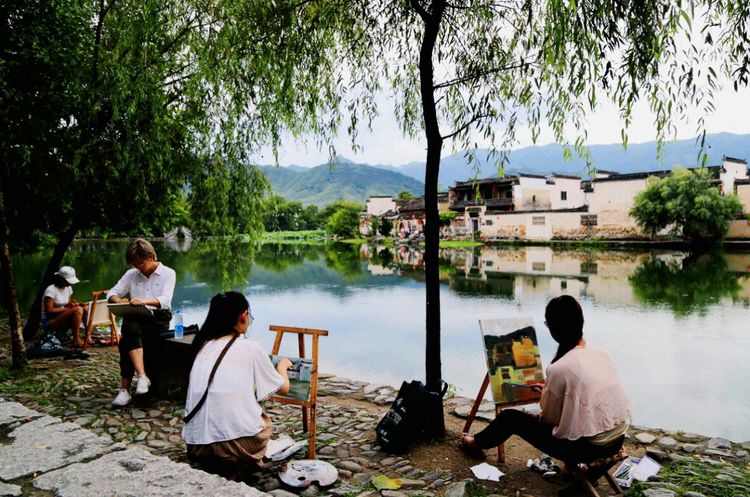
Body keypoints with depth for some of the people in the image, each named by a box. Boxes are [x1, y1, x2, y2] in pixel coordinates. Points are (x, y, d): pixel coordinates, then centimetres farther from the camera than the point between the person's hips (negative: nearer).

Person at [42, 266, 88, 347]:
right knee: (77, 310, -30)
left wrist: (76, 304, -9)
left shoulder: (68, 288, 8)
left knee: (85, 308, -15)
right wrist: (67, 308, -22)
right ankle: (76, 340, -25)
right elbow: (49, 310, -20)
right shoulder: (51, 290, -16)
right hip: (50, 321, -8)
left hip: (63, 318, 8)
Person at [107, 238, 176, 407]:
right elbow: (112, 293, 13)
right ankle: (142, 377, -39)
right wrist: (119, 301, -13)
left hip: (158, 319, -4)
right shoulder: (131, 274, 15)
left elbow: (165, 300, -13)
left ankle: (125, 390, -23)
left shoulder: (168, 273, 1)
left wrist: (144, 301, -33)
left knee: (126, 341, -27)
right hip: (135, 319, 4)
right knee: (131, 329, -33)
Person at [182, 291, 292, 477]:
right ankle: (242, 465, 12)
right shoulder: (250, 348, -5)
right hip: (235, 445, -4)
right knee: (265, 421, 27)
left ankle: (212, 464, 18)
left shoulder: (204, 346, 8)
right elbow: (283, 388, 7)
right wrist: (282, 365, 26)